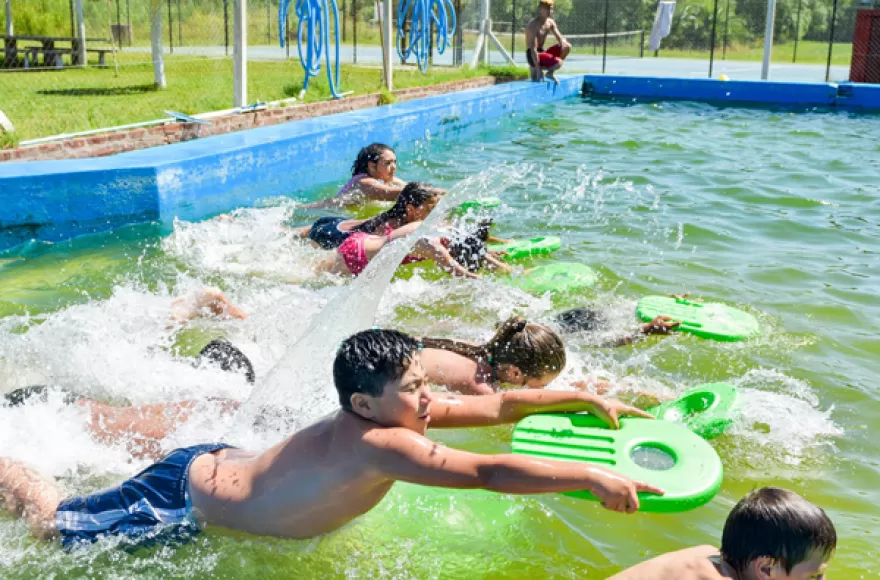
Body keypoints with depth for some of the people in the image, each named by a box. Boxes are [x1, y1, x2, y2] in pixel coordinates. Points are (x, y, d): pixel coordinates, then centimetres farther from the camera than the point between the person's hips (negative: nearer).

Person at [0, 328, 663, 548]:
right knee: (55, 521, 11)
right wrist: (592, 476, -40)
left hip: (216, 461, 7)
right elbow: (489, 473, -42)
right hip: (184, 503, -7)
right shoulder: (381, 442, -35)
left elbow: (500, 405, -6)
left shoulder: (396, 410, -11)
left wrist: (590, 398, -9)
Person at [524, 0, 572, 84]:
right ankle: (533, 69, -3)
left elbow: (560, 37, 5)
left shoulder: (550, 22, 7)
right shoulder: (533, 24, -18)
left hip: (542, 52, 8)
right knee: (558, 62, -27)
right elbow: (533, 49, -24)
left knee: (567, 47, -3)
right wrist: (537, 69, -29)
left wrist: (563, 42, -24)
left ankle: (551, 73, 4)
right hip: (533, 55, -8)